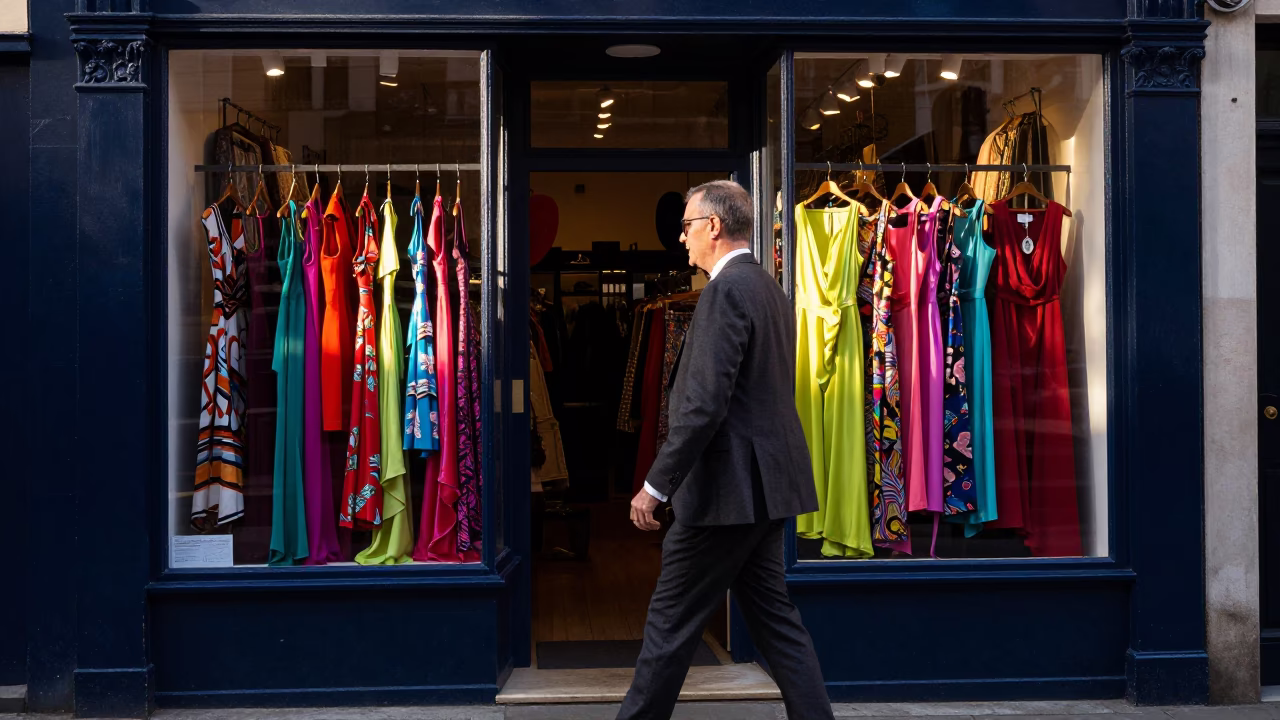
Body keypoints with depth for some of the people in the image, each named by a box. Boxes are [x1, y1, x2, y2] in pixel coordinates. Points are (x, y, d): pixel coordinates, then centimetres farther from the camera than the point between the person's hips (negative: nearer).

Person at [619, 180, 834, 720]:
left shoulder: (726, 290, -16)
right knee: (773, 616, 13)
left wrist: (655, 486, -17)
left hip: (727, 487, -10)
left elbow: (705, 404, -22)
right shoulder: (768, 288, 14)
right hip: (764, 487, 10)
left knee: (672, 622, 2)